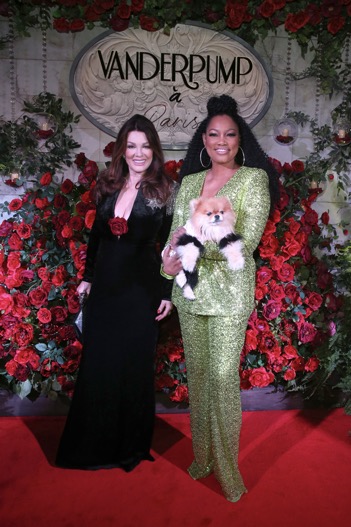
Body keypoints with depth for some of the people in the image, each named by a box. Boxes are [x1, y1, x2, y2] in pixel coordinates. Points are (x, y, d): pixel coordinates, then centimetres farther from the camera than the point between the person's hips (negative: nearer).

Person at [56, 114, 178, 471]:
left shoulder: (165, 190, -4)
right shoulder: (108, 185, 7)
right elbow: (97, 234, 13)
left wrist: (167, 292, -8)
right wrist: (88, 277, 13)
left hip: (141, 290, -4)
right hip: (105, 287, 4)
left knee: (134, 365, 8)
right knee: (97, 364, 11)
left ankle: (131, 446, 29)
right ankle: (95, 442, 31)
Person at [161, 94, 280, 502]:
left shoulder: (254, 178, -4)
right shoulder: (189, 181, 11)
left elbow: (247, 241, -14)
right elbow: (177, 233, 7)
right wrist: (169, 262, -14)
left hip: (229, 291, -5)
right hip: (189, 290, 5)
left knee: (223, 377, -3)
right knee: (196, 373, 12)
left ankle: (227, 467, 16)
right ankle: (202, 455, 30)